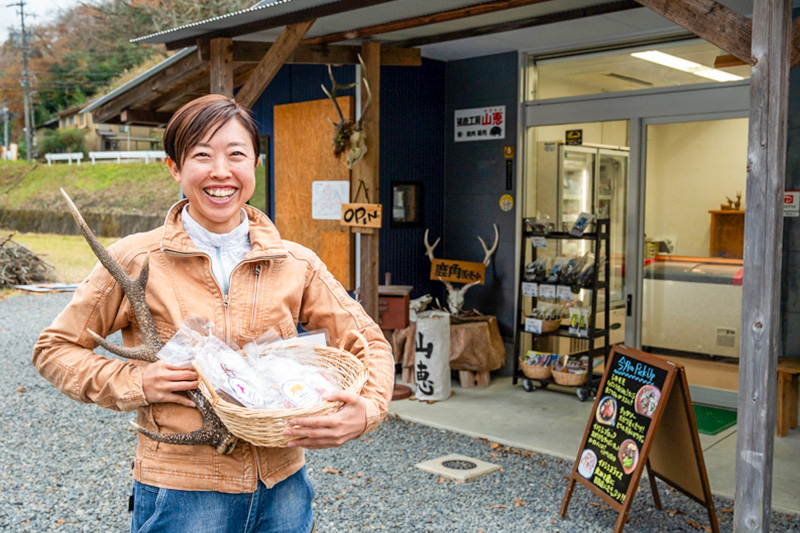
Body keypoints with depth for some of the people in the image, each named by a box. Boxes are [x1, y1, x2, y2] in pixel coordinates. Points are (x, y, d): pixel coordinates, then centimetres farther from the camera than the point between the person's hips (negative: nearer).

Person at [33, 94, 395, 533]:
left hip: (282, 490, 3)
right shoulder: (136, 261, -8)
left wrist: (369, 408, -15)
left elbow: (369, 343, 5)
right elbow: (55, 348, 2)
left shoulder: (297, 265, -2)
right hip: (181, 494, -2)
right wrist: (133, 383, -14)